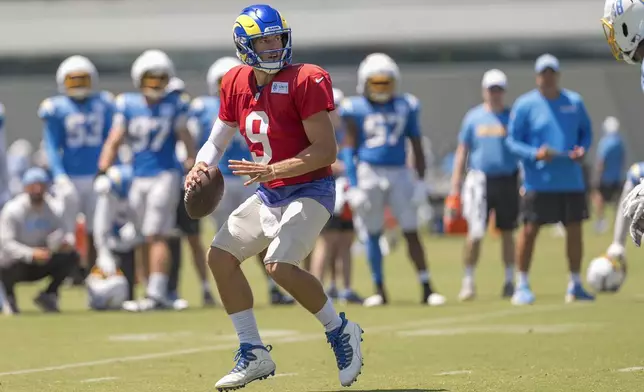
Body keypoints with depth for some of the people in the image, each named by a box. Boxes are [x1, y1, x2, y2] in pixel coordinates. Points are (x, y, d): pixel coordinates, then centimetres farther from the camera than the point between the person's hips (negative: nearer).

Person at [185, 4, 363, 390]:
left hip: (309, 190, -8)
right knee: (221, 255, 5)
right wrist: (201, 167, -9)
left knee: (280, 265, -24)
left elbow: (326, 152, -21)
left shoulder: (305, 81, -18)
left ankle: (340, 331, -1)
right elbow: (217, 140, 13)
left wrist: (273, 170, -29)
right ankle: (254, 354, 14)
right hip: (269, 194, 8)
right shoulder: (237, 83, 2)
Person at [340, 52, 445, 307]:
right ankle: (379, 291, 12)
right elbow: (349, 149, -1)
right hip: (369, 173, -1)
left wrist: (421, 180, 5)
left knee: (411, 232, -1)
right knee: (373, 234, 4)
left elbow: (417, 146, 10)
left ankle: (426, 289, 2)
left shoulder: (406, 107, 7)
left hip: (399, 174, 1)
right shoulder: (355, 109, 1)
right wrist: (353, 186, -7)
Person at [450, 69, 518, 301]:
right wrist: (455, 185, 3)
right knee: (475, 233, -9)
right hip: (480, 180, -1)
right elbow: (462, 152, 8)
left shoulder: (513, 117, 6)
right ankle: (468, 282, 2)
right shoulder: (474, 117, 6)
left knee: (507, 232, 8)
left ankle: (509, 281, 19)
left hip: (507, 180, 1)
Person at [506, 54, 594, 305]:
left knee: (575, 229, 5)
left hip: (571, 181, 3)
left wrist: (583, 149, -4)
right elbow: (512, 141, -2)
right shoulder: (525, 105, -2)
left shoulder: (574, 102, 8)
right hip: (538, 181, -3)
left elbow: (586, 131, 18)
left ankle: (575, 285, 18)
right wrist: (535, 154, -18)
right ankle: (521, 286, 4)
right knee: (530, 229, -6)